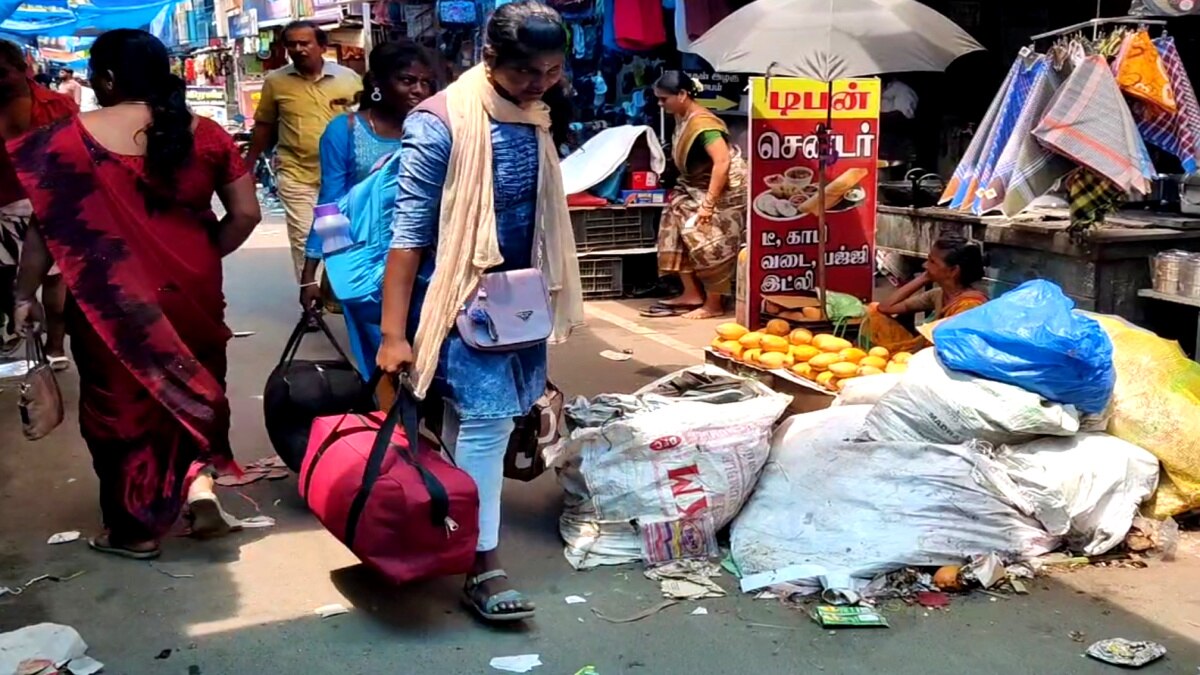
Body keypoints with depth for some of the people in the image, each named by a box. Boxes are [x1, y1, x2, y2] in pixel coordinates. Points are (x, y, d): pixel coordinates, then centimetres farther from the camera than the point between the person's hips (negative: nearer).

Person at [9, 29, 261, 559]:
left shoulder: (69, 138, -8)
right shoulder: (205, 134, -1)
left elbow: (45, 225, -5)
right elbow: (245, 214, 0)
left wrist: (25, 294, 5)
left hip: (109, 299, -2)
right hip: (191, 290, 2)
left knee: (120, 398, 13)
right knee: (190, 387, 24)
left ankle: (136, 528, 23)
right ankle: (200, 479, 5)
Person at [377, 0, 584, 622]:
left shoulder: (540, 114, 3)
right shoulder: (440, 124, -18)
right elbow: (410, 229, -18)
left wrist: (547, 292, 17)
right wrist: (393, 333, -19)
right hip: (457, 290, -6)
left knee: (469, 418, 13)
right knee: (485, 417, -10)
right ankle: (483, 567, -3)